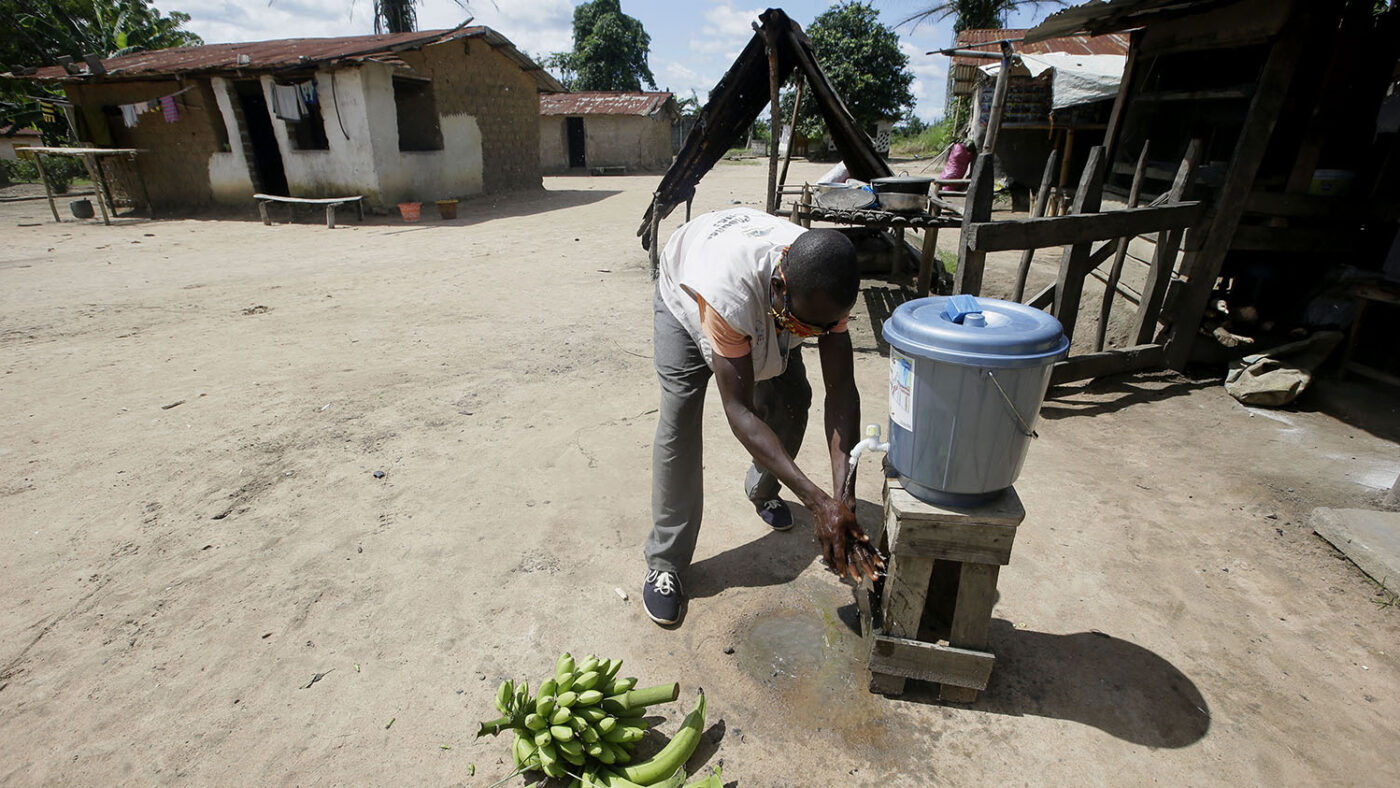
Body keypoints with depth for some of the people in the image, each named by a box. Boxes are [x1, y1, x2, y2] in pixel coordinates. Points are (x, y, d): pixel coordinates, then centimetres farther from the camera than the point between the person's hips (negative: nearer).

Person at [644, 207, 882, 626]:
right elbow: (739, 411, -45)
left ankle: (762, 489, 28)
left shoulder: (825, 290, -34)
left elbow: (841, 392, -33)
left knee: (792, 399, -5)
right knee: (679, 417, -19)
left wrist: (843, 495, -43)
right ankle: (664, 563, -5)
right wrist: (817, 500, -47)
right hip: (687, 296, -4)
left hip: (765, 308, 4)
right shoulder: (728, 292, -49)